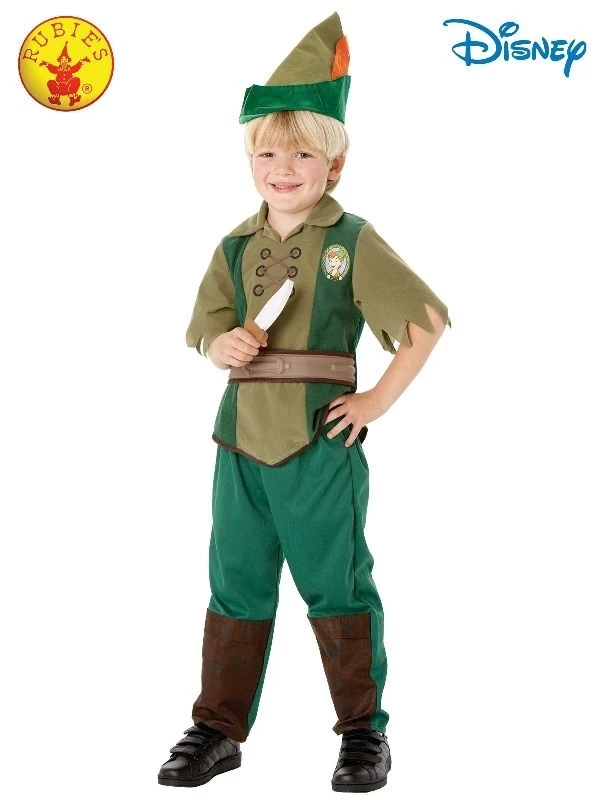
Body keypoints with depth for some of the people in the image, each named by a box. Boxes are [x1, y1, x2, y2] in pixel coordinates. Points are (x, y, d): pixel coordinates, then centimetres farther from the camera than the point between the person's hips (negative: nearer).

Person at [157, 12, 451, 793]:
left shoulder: (353, 244, -5)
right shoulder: (236, 249, 9)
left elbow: (427, 319, -7)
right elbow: (206, 328, 15)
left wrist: (381, 399, -9)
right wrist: (223, 346, -8)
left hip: (322, 445, -4)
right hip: (242, 444, 5)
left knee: (338, 588, 4)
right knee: (236, 587, 11)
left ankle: (364, 728, 19)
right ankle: (219, 728, 23)